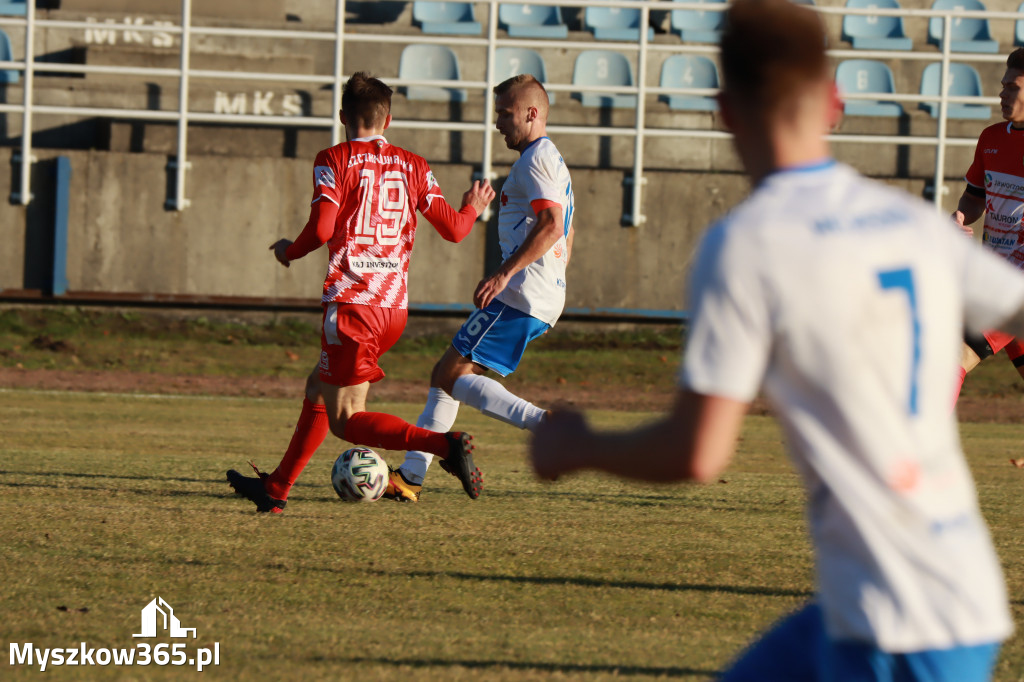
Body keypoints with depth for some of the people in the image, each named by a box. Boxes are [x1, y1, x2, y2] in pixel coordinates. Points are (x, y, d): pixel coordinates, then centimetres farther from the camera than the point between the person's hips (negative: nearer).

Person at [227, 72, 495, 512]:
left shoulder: (334, 161, -3)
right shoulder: (412, 166, 10)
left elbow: (321, 230, -14)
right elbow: (453, 228, 8)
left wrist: (288, 252, 7)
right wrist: (473, 209, 31)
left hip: (352, 303, -7)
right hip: (395, 306, 7)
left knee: (344, 420, -4)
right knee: (318, 390, 23)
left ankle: (446, 445, -24)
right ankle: (277, 488, 29)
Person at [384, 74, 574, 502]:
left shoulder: (536, 159, -9)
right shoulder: (553, 160, 23)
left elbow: (551, 224, -23)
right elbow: (565, 236, 28)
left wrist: (505, 273, -27)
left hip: (522, 292, -11)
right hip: (545, 297, 11)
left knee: (454, 376, -14)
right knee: (445, 373, 11)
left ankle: (545, 423, -24)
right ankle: (410, 475, 11)